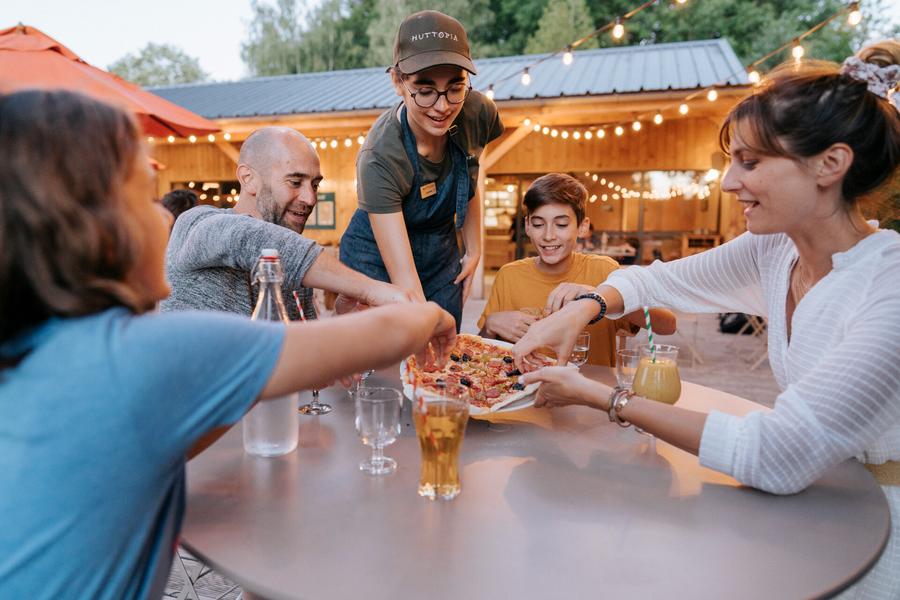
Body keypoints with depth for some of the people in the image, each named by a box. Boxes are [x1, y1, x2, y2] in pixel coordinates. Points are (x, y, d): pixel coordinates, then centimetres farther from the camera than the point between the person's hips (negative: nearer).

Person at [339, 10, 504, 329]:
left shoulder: (478, 113, -18)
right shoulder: (379, 159, -32)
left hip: (441, 261, 4)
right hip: (378, 264, -4)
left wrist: (473, 250, 3)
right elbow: (404, 278, -37)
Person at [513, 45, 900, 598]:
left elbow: (776, 458, -32)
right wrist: (583, 307, -19)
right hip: (813, 511, 5)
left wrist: (599, 397, -30)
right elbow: (653, 279, 2)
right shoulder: (773, 252, -7)